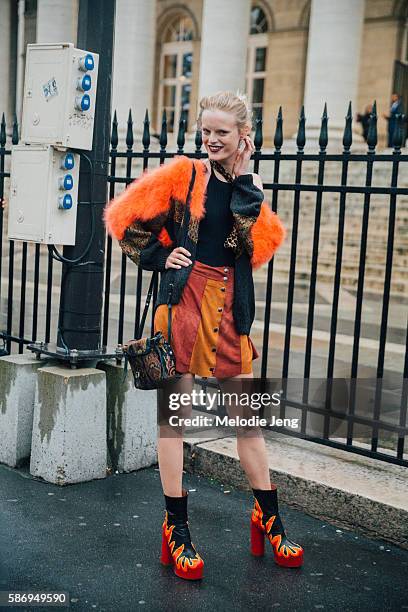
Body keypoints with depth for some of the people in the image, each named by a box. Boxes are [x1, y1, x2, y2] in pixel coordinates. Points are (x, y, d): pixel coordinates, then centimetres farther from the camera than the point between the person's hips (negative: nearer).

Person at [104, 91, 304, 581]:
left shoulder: (249, 186, 12)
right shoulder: (183, 174, 1)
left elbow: (259, 244, -6)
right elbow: (129, 221, 3)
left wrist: (244, 180, -7)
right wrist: (160, 257, -5)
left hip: (229, 306, 4)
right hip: (183, 298, -4)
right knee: (173, 414, 1)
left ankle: (267, 520, 23)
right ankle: (176, 529, 11)